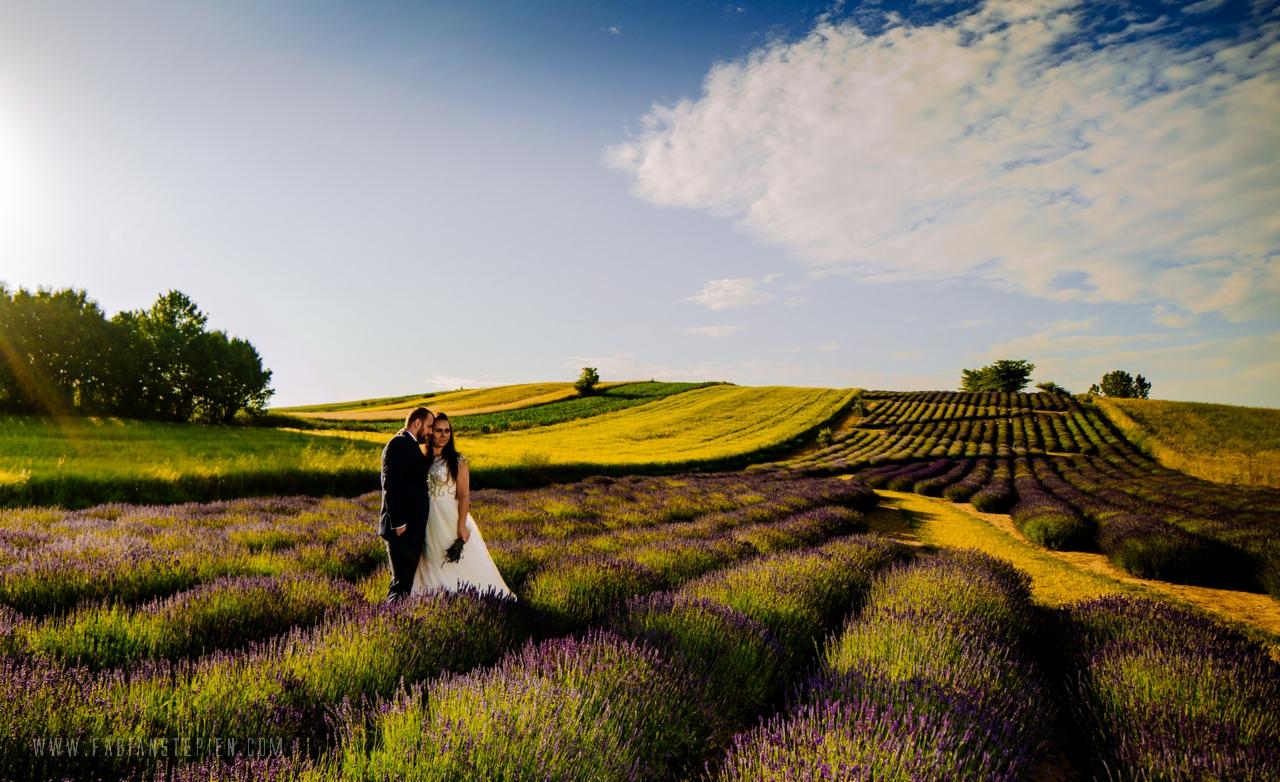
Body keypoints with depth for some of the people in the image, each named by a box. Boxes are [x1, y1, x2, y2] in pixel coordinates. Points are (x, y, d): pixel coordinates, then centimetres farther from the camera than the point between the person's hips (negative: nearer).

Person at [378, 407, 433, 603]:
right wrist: (398, 523, -22)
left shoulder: (412, 446, 19)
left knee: (408, 580, 13)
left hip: (413, 527, 10)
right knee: (401, 582, -7)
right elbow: (390, 486, -20)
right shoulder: (398, 444, -12)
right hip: (402, 528, -10)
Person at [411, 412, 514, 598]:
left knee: (465, 567, 0)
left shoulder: (457, 460, -5)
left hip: (452, 521, -4)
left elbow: (464, 496, -10)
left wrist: (462, 528, -16)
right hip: (430, 526, 4)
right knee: (435, 570, 12)